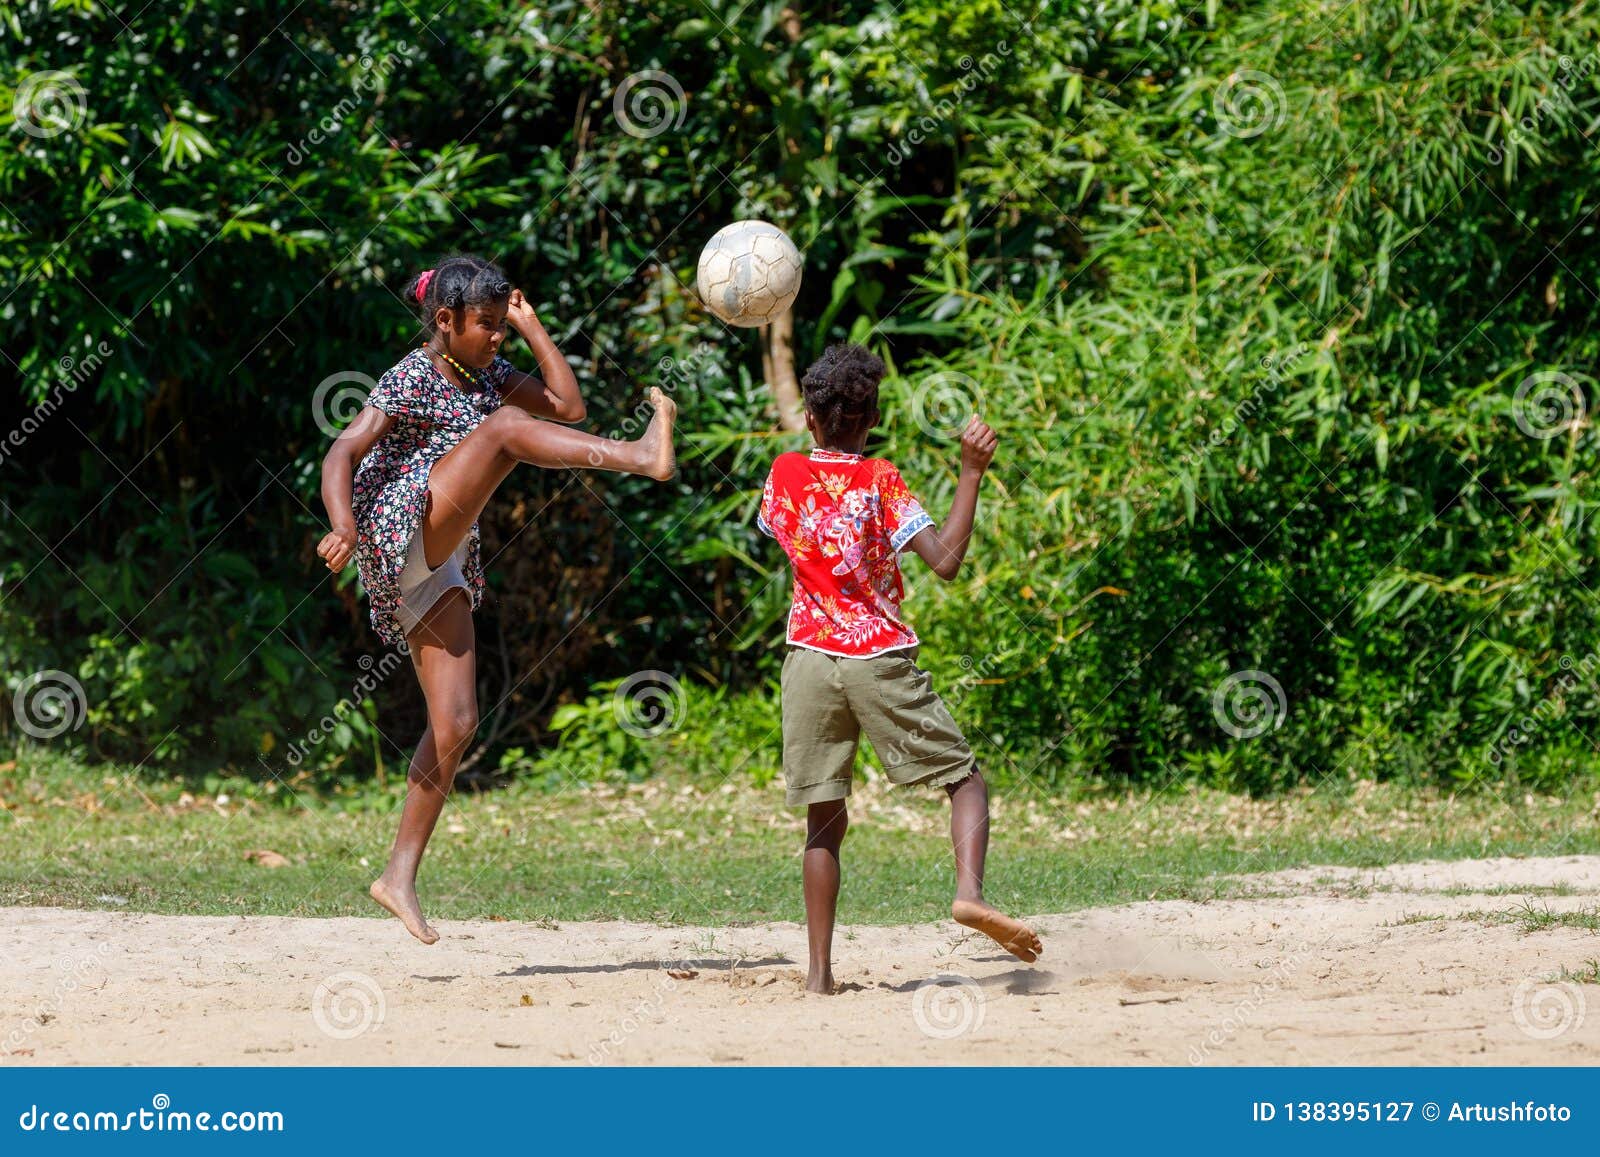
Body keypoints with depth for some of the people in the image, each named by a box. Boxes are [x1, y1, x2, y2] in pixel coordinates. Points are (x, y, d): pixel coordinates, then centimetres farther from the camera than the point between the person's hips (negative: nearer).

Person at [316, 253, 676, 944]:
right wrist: (342, 525, -32)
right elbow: (343, 452, -15)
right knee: (506, 426, -23)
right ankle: (643, 457, -43)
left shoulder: (485, 376, 18)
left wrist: (530, 326, 10)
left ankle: (400, 876, 3)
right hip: (398, 530, -8)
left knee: (455, 722, 0)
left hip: (440, 567, 8)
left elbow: (567, 407, 13)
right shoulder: (412, 379, -6)